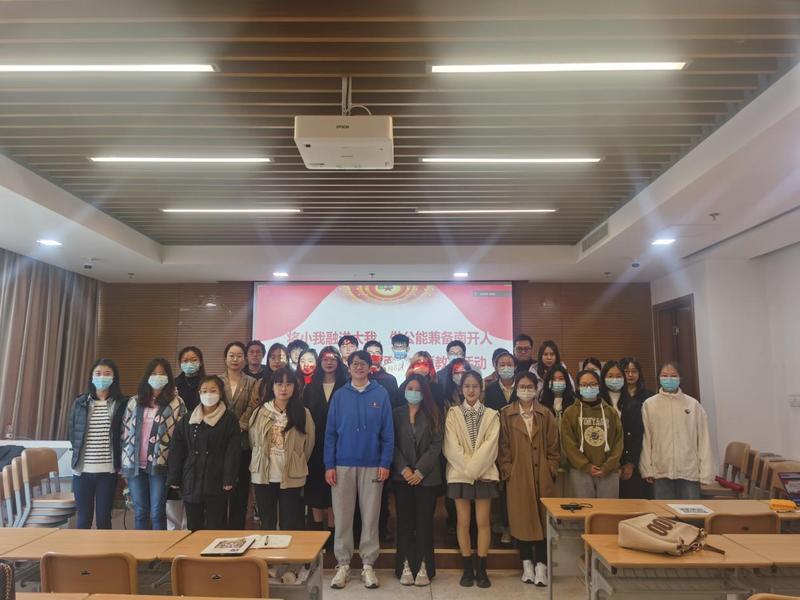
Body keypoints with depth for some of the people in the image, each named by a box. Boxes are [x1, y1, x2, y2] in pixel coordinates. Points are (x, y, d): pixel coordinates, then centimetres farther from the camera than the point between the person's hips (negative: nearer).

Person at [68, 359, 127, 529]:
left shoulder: (121, 403, -1)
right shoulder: (80, 402, 4)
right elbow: (71, 433, 12)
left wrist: (119, 461, -4)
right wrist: (80, 452, 5)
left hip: (108, 471, -1)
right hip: (82, 470, 2)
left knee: (103, 519, 7)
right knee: (83, 519, 10)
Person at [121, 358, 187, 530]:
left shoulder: (176, 403, -1)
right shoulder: (134, 401, 10)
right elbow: (125, 431, 11)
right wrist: (124, 463, 6)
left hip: (160, 465, -3)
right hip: (134, 464, 4)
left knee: (157, 513, 0)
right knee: (140, 512, 11)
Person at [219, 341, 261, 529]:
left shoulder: (252, 383, 5)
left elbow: (252, 409, -4)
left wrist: (238, 428, -16)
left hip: (242, 444, 0)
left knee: (240, 491, 5)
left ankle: (237, 530, 15)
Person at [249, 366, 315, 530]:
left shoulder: (303, 414, -2)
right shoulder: (260, 412, 1)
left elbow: (309, 444, 4)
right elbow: (252, 441, 11)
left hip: (292, 478, -1)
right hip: (263, 476, 2)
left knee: (289, 525, 6)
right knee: (267, 523, 14)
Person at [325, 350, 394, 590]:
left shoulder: (381, 394, 0)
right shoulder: (339, 395, 3)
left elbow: (388, 432, 0)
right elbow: (330, 432, 2)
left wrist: (385, 463, -7)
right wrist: (329, 465, -4)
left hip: (372, 465, -1)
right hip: (343, 465, 1)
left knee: (370, 517, 6)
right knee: (342, 517, 6)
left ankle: (368, 565, 18)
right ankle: (343, 565, 19)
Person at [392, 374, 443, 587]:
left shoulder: (434, 415, 3)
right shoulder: (396, 414, 6)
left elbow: (436, 445, -4)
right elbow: (393, 445, 1)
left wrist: (420, 471, -11)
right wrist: (404, 469, -11)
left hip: (427, 477, -1)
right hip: (402, 476, 1)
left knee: (424, 520, 2)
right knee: (405, 520, 4)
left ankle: (423, 567, 9)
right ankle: (406, 566, 11)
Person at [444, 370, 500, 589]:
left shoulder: (491, 415, 4)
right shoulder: (453, 414, 3)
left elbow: (490, 446, -7)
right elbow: (452, 446, -5)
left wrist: (474, 468, -15)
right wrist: (467, 468, -13)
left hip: (484, 473, 0)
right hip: (459, 473, 0)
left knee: (483, 521, 2)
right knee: (463, 521, 4)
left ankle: (481, 569, 12)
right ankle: (467, 569, 14)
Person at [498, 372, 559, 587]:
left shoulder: (546, 415, 6)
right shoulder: (506, 415, 2)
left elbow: (554, 447, 6)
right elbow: (503, 447, 0)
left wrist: (551, 470, -2)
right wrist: (507, 471, -6)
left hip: (542, 476, 1)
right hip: (517, 476, -1)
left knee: (543, 518, 3)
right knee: (521, 519, 5)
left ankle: (541, 565, 11)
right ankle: (527, 564, 18)